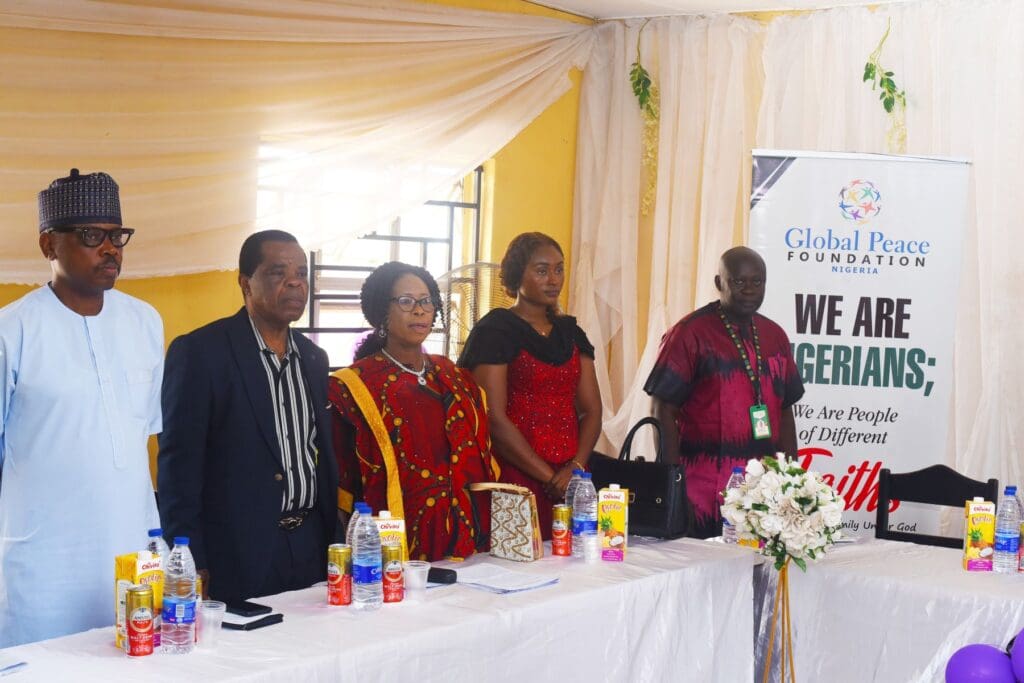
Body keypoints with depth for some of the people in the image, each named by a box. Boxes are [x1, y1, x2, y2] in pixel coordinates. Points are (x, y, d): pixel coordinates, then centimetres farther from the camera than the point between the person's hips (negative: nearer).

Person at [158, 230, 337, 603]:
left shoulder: (313, 358, 12)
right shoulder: (199, 351, -8)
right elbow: (179, 463, -10)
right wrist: (191, 567, -14)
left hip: (311, 547, 6)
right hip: (237, 554, -6)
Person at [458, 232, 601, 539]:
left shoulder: (570, 333, 16)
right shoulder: (494, 331, -4)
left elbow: (591, 410, 11)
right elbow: (495, 420, -11)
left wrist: (575, 468, -7)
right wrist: (550, 478, -12)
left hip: (568, 484, 5)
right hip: (514, 483, -5)